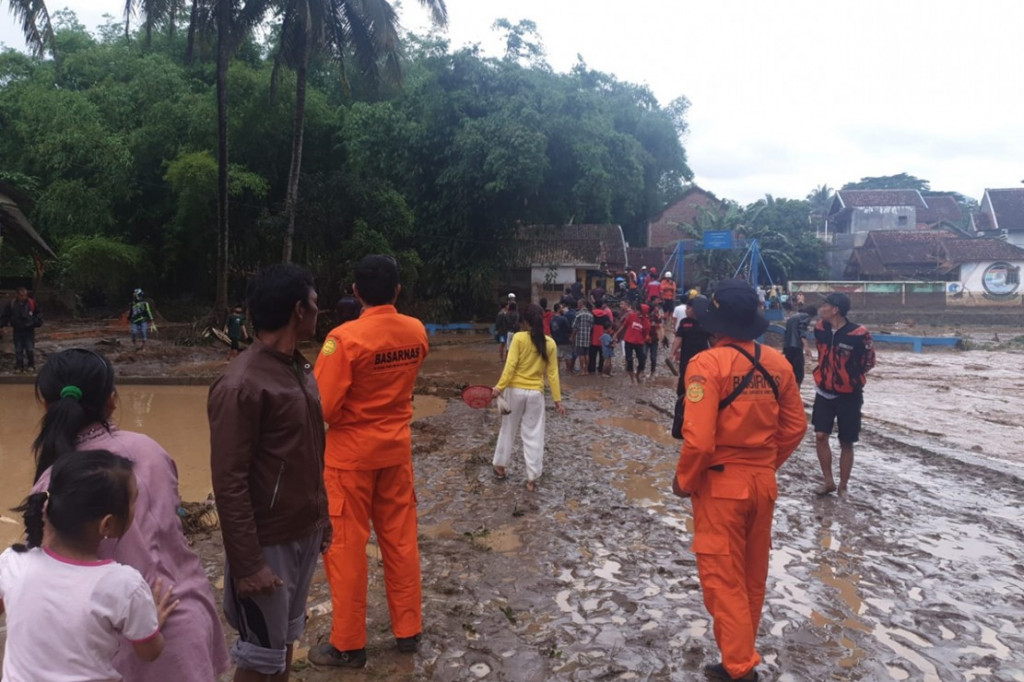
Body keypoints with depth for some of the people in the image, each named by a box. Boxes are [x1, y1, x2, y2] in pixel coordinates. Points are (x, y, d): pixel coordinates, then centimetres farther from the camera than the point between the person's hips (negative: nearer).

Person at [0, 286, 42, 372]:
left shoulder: (32, 303, -5)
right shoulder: (11, 304, -4)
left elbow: (39, 313, 8)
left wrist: (37, 321, -4)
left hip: (29, 330, -1)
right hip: (17, 331, 1)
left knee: (30, 349, 1)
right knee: (18, 350, 7)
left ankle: (31, 365, 17)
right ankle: (19, 366, 18)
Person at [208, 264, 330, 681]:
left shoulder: (299, 368, 5)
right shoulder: (241, 385, -22)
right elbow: (229, 483, -21)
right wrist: (247, 563, -20)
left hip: (304, 533, 8)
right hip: (269, 543, -8)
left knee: (286, 639, 21)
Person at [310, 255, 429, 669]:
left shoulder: (346, 338, -21)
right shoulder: (417, 332, -3)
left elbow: (322, 407, -20)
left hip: (351, 454, -5)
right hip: (397, 449, 5)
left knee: (346, 546, 8)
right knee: (400, 539, 15)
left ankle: (348, 645, 20)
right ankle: (408, 631, 27)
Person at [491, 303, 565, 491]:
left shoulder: (519, 338, -10)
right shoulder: (550, 343, -1)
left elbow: (510, 365, -15)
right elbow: (552, 373, 0)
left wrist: (500, 387, -11)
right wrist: (557, 399, 4)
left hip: (515, 390, -1)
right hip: (535, 393, 1)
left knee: (508, 429, 17)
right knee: (534, 435, 6)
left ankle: (500, 466, 32)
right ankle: (532, 478, 8)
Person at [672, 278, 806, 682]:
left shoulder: (708, 364, -20)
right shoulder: (777, 362, -1)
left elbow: (698, 438, -23)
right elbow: (795, 427, 6)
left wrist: (684, 481, -7)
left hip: (721, 485, -6)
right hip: (763, 482, 6)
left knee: (724, 577, 8)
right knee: (753, 574, 20)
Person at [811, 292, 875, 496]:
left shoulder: (859, 334, -21)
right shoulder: (820, 328, -5)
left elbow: (869, 362, -5)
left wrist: (851, 377, 3)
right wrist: (825, 376, 8)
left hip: (849, 396, -4)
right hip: (824, 393, 4)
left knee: (846, 443, 7)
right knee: (820, 436, -1)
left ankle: (843, 487, 20)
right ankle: (828, 481, 15)